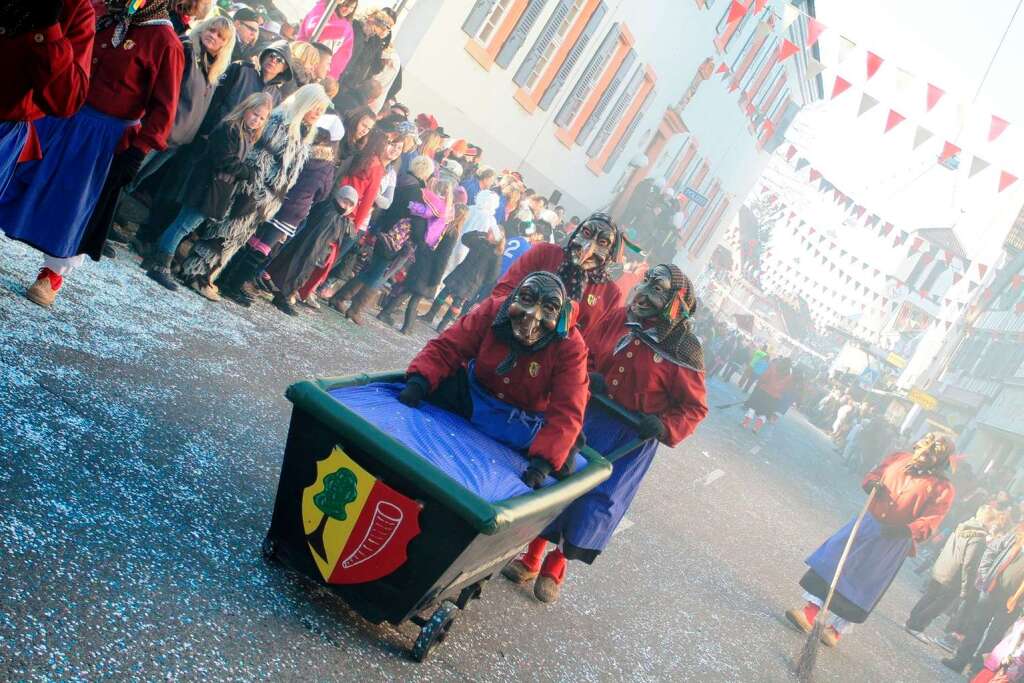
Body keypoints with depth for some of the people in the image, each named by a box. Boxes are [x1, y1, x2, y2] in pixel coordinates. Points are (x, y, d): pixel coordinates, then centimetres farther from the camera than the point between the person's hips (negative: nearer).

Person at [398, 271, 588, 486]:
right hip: (472, 397, 1)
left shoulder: (571, 347, -23)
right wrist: (418, 383, -37)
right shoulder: (492, 311, -20)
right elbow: (445, 348, -18)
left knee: (559, 463, -19)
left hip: (522, 425, 0)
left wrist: (543, 461, -41)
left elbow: (566, 411, -28)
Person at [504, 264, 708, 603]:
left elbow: (694, 407, -6)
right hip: (588, 417, 4)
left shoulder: (684, 352, -14)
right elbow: (586, 352, 9)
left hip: (632, 436, -4)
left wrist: (665, 427, -22)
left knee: (598, 500, 0)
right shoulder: (618, 318, -3)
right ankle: (532, 557, 25)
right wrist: (589, 376, -11)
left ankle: (555, 567, 21)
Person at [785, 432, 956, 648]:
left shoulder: (943, 489, -12)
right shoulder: (899, 458, 0)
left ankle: (836, 629, 18)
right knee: (833, 561, -1)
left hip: (893, 542, -4)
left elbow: (928, 524, -16)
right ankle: (810, 612, 7)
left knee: (861, 587, 3)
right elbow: (872, 476, 11)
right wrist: (873, 484, -12)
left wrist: (904, 530, -31)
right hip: (868, 523, 4)